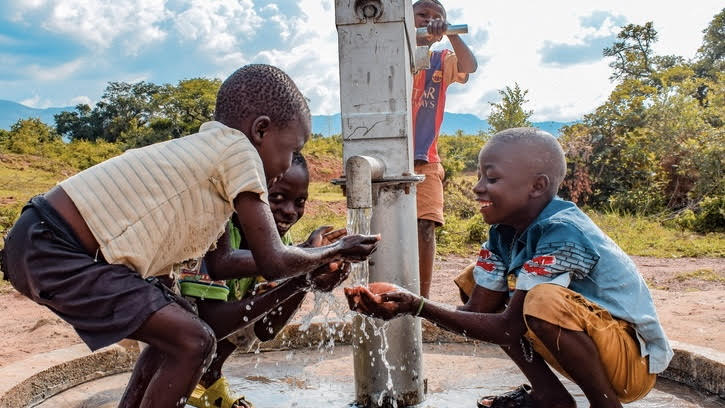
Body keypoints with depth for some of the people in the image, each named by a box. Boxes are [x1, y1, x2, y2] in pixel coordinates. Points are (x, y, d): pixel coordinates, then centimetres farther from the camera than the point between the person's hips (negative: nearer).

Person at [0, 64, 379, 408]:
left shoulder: (204, 150, 16)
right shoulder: (239, 149, -10)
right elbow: (272, 259, -12)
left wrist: (302, 278, 20)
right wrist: (331, 252, 5)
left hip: (46, 244, 10)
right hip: (52, 252, -10)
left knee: (175, 328, 18)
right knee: (194, 342, -12)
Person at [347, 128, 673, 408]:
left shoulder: (562, 233, -28)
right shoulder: (503, 232, -3)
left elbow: (509, 328, -27)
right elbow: (477, 310, -6)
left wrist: (417, 306, -30)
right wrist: (406, 306, -21)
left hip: (635, 358, -8)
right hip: (585, 342, 8)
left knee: (543, 302, -35)